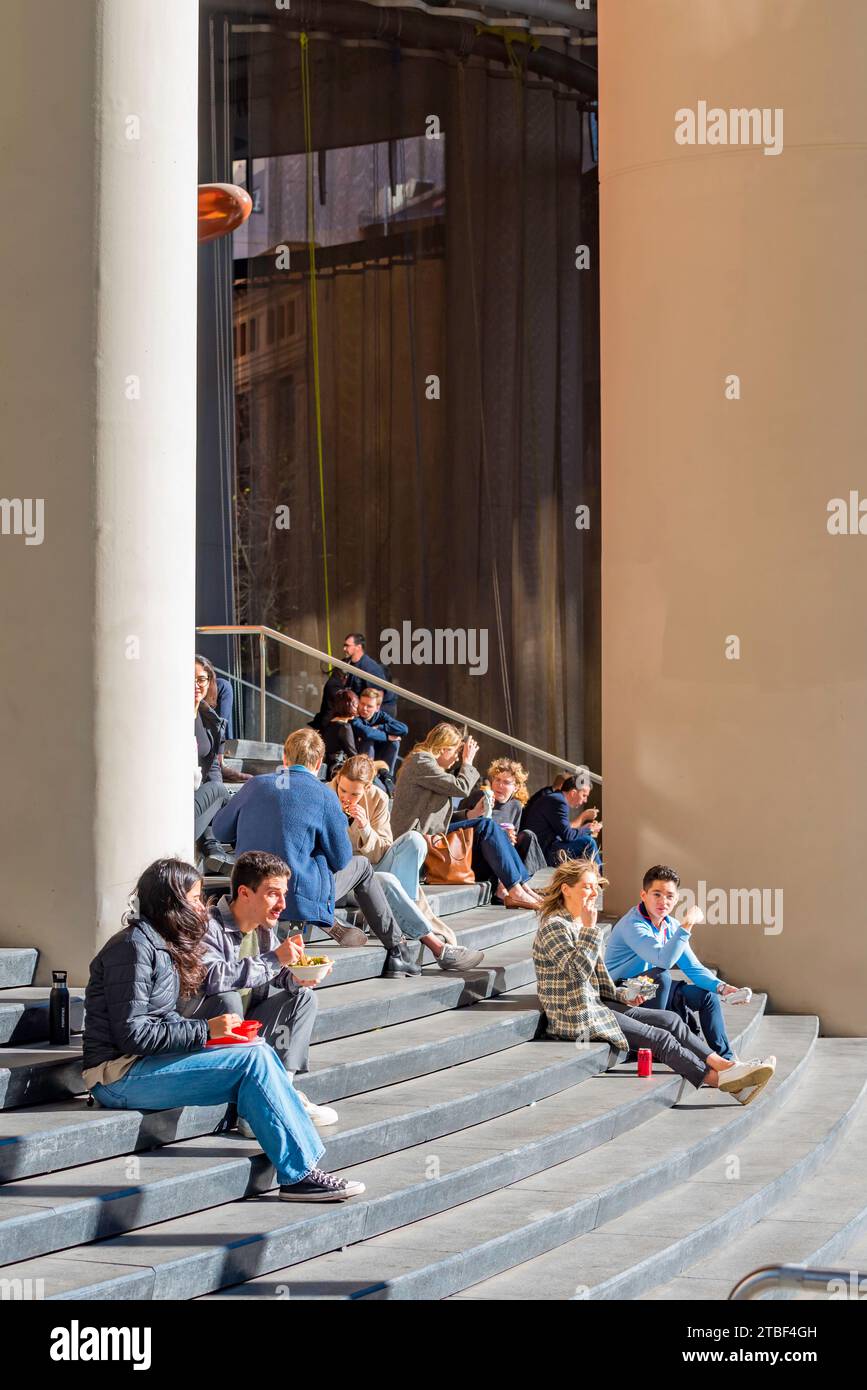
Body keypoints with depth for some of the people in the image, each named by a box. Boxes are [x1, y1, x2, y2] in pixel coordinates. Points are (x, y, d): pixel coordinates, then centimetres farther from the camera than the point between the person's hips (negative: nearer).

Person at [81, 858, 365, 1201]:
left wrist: (216, 1030, -2)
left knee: (260, 1053, -6)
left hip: (147, 1061, 9)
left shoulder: (162, 944, 17)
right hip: (119, 1076, -9)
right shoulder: (133, 947, -13)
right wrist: (205, 1030, -18)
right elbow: (132, 1034, -19)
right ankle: (299, 1174, -16)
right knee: (254, 1059, -19)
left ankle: (308, 1163, -13)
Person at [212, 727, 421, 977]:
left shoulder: (255, 785, 3)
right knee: (361, 866, 21)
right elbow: (341, 859, -2)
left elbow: (220, 830, 13)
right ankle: (398, 950, 23)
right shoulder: (324, 796, -7)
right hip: (301, 898, -5)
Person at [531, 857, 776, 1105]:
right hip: (577, 1018, -9)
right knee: (660, 1038, -14)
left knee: (669, 1019, -3)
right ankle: (722, 1079, -14)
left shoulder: (578, 924, 17)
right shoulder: (553, 927, -13)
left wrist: (622, 996, 8)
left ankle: (725, 1065, -9)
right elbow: (579, 970, -26)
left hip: (596, 1005, 9)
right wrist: (590, 928, -23)